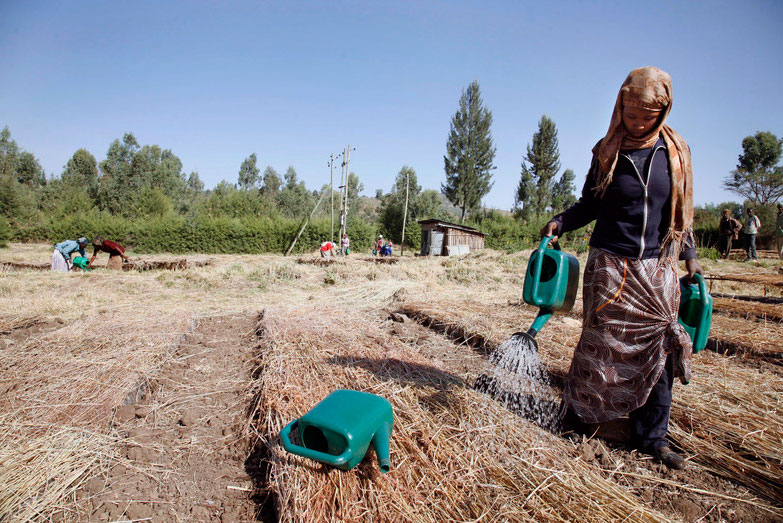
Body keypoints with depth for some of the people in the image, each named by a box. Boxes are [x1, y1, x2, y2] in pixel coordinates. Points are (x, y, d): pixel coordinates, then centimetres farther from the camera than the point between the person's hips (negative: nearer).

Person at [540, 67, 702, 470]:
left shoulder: (676, 150, 6)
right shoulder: (607, 151, 0)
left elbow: (681, 208, 13)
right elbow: (590, 205, 5)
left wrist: (689, 255, 10)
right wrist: (560, 221, -12)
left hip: (659, 268, 3)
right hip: (611, 265, -2)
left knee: (658, 348, 6)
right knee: (600, 344, 0)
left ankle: (652, 436, 22)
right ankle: (574, 417, 19)